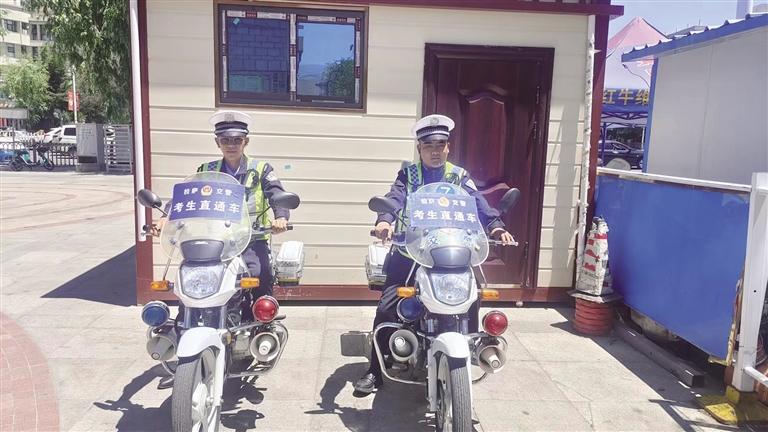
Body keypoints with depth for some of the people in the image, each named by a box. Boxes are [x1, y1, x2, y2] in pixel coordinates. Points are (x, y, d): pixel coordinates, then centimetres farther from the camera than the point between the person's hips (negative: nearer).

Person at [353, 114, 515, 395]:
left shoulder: (459, 177, 8)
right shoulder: (408, 175, 5)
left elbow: (478, 204, -7)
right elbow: (394, 197, -15)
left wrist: (496, 227, -27)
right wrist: (385, 220, -37)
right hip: (409, 251, -1)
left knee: (470, 304, -7)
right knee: (386, 308, -8)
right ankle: (375, 371, 7)